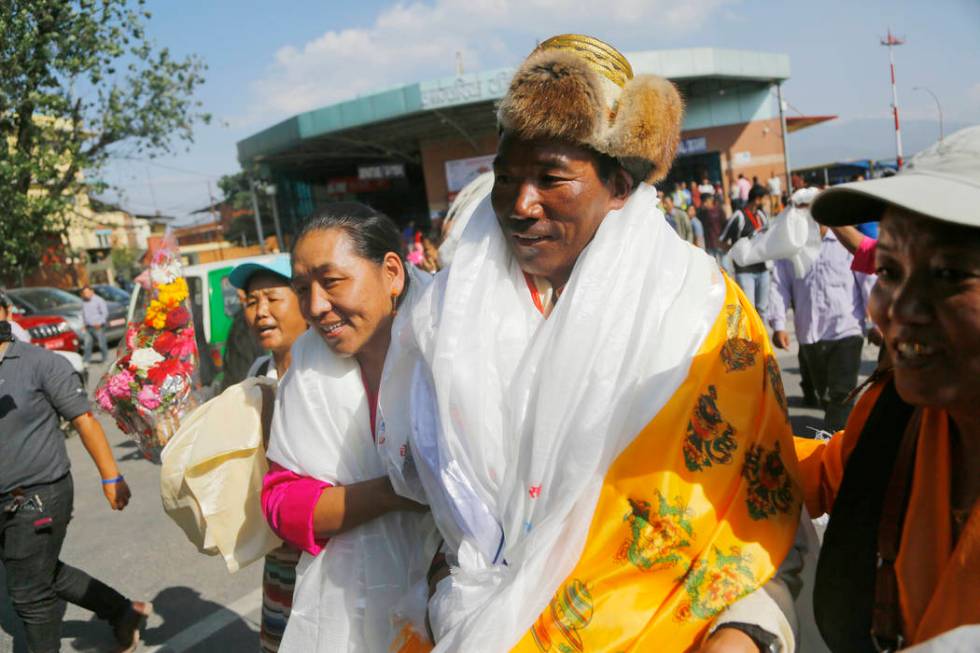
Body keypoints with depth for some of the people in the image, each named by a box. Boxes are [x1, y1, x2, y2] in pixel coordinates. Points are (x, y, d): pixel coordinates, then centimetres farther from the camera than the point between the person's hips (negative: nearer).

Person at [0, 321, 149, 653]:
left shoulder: (39, 363, -13)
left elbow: (85, 420, -11)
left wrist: (111, 478, -11)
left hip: (38, 499, -7)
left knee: (29, 592, 6)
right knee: (47, 574, 20)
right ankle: (124, 612, 37)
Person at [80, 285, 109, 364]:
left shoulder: (99, 300, -7)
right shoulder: (84, 301, 11)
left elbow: (105, 313, -8)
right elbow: (83, 314, 21)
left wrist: (99, 323, -14)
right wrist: (84, 324, 15)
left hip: (97, 327, -5)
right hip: (88, 327, 5)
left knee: (102, 344, 1)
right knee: (87, 344, 1)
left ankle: (105, 360, 13)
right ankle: (86, 361, 6)